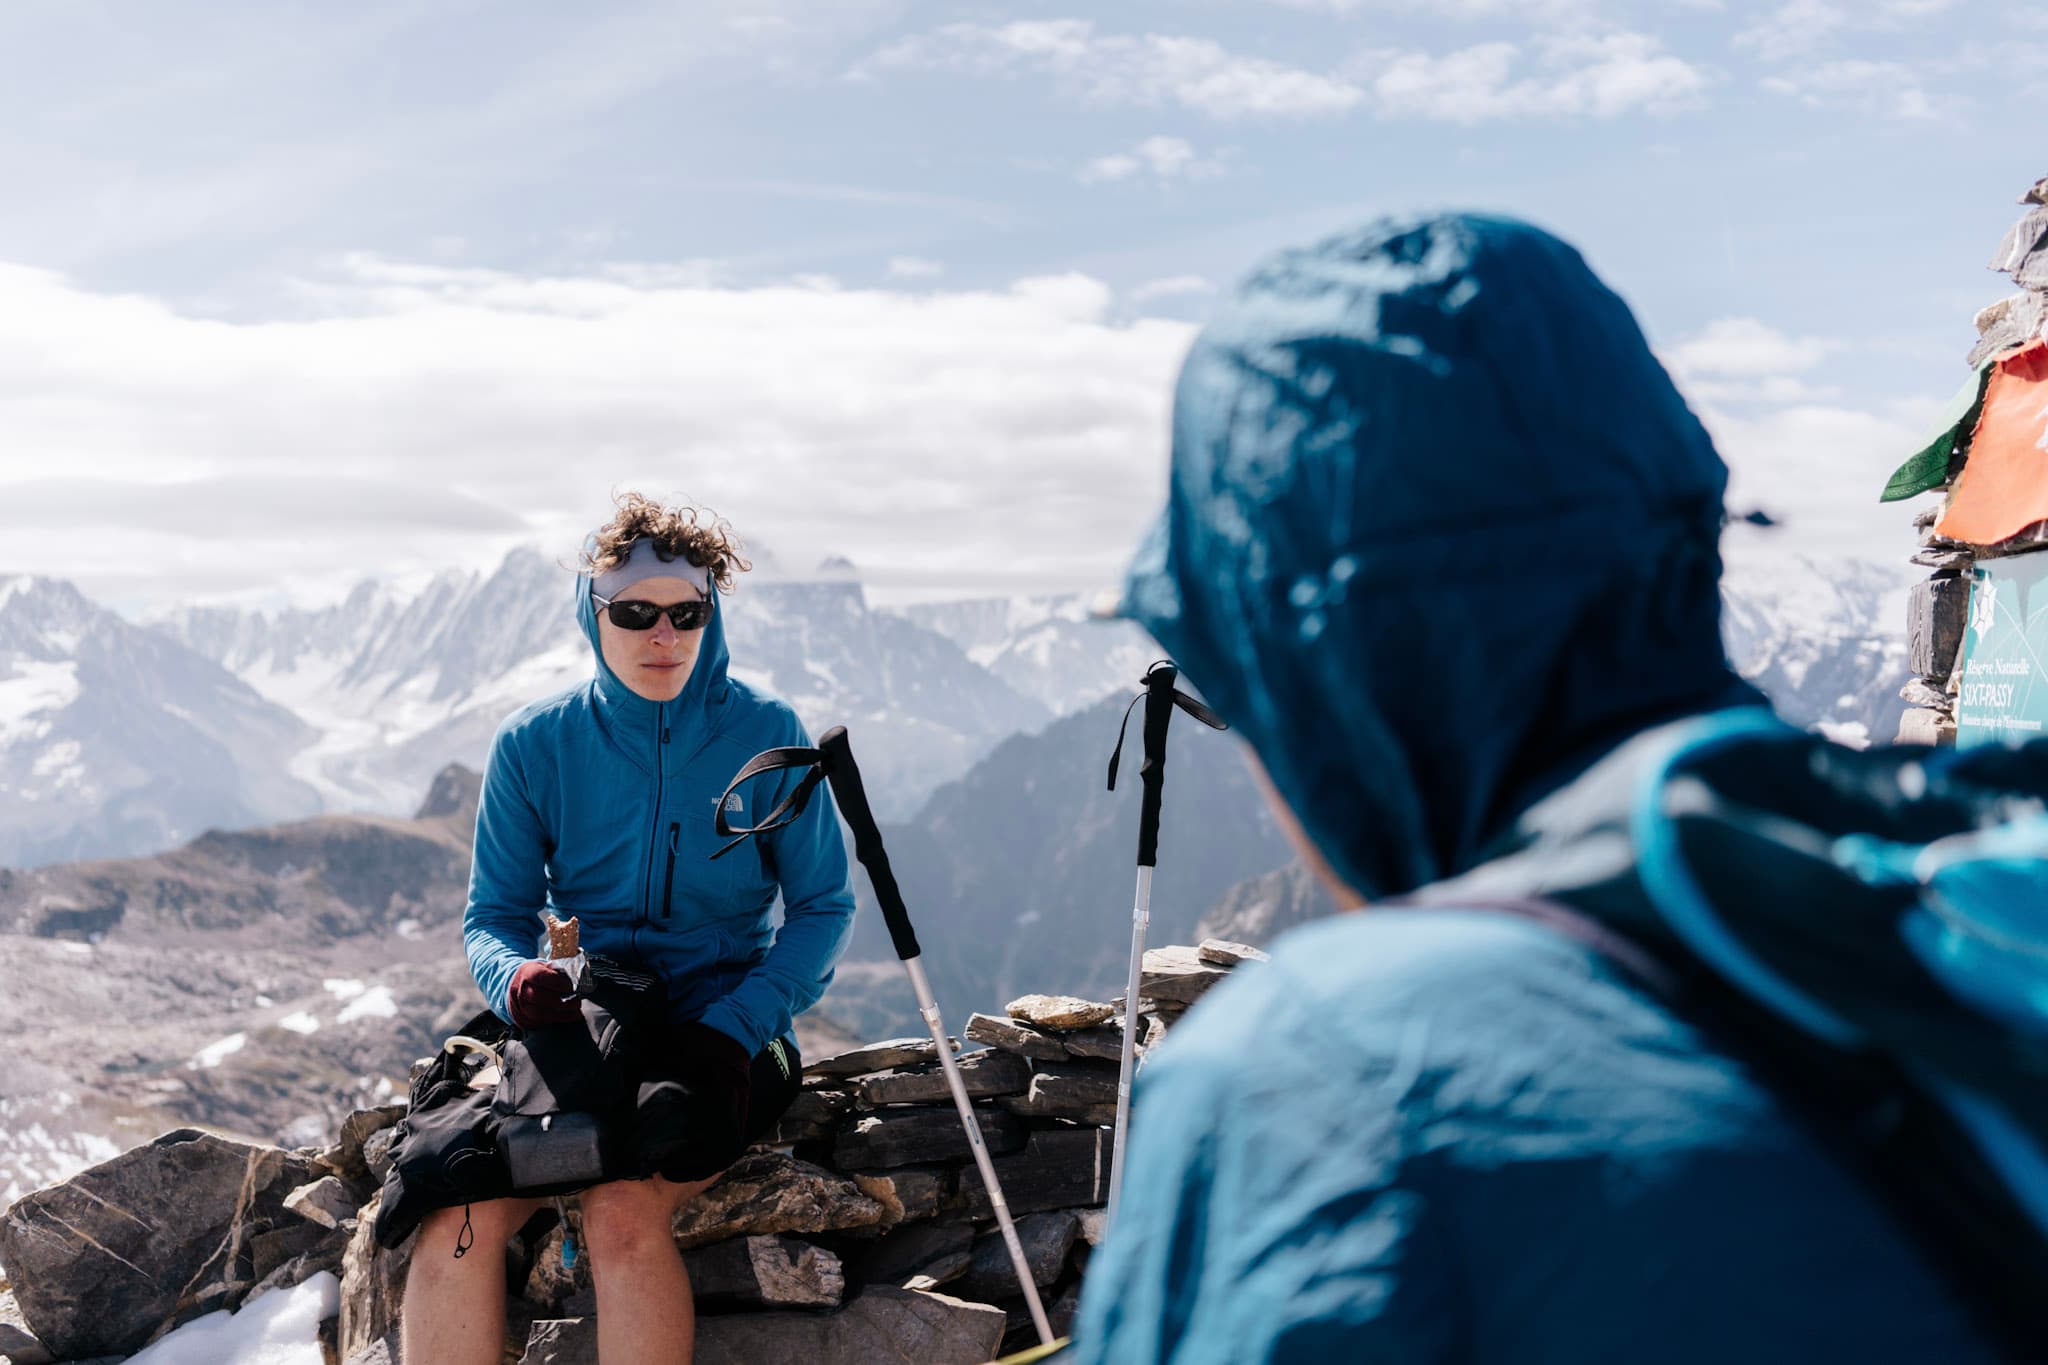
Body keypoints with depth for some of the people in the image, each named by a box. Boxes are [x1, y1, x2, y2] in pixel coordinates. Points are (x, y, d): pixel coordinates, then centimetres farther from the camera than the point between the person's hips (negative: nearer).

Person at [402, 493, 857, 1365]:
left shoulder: (766, 735, -3)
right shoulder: (534, 744, 1)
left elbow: (822, 907, 1)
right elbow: (493, 915, 6)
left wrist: (731, 1030, -14)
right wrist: (517, 982, -19)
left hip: (722, 1034, -2)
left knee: (622, 1208, -31)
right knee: (455, 1216, -25)